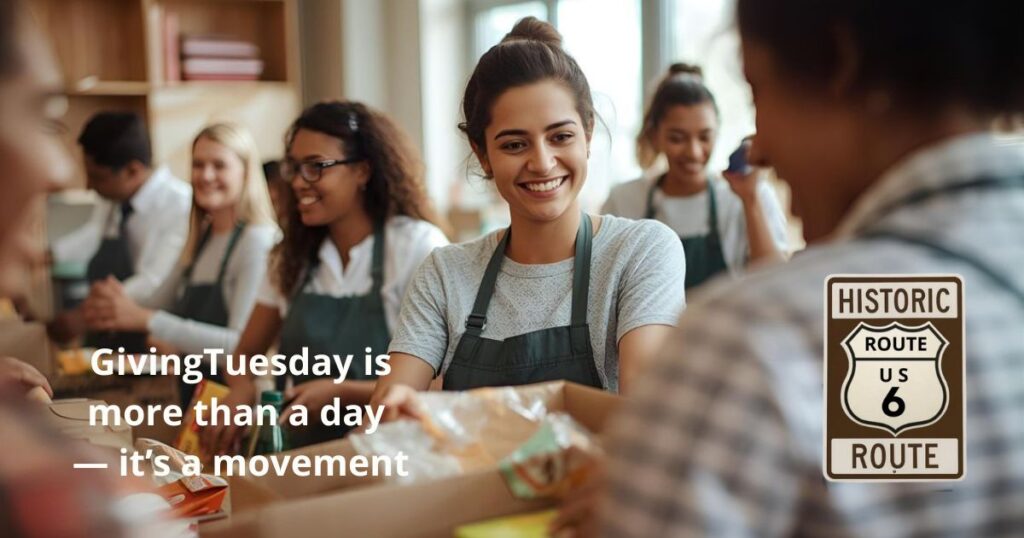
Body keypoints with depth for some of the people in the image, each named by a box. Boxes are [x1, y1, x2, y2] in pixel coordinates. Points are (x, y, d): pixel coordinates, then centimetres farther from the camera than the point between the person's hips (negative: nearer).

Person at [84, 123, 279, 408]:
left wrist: (147, 320, -25)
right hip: (193, 399, 7)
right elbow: (157, 305, 16)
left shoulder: (258, 241, -16)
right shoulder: (199, 240, 10)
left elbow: (243, 346, -24)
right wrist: (120, 304, -6)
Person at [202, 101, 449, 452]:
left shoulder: (418, 245, -5)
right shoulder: (293, 255, 12)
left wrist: (340, 392, -16)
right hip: (306, 449, 4)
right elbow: (247, 353, 19)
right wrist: (241, 390, -4)